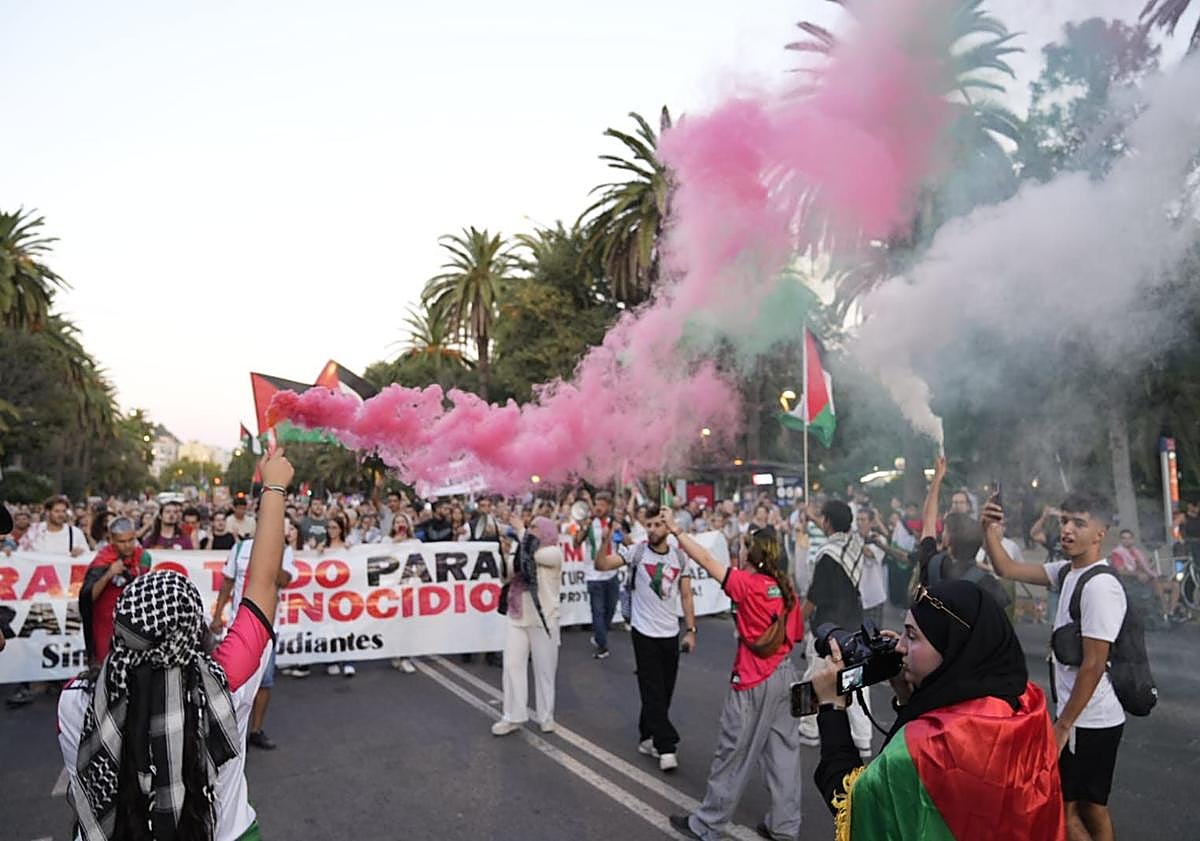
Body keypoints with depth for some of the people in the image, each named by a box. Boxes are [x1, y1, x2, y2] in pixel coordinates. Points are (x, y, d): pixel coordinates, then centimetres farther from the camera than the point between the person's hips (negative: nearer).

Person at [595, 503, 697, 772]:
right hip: (644, 632, -4)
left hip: (670, 634, 4)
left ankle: (647, 737, 29)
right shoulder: (636, 551, -9)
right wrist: (605, 541, -38)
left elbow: (686, 596, 6)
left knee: (664, 691, 13)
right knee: (654, 692, -2)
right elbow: (601, 565, -20)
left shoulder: (679, 557, 1)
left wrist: (691, 630, 2)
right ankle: (666, 747, 3)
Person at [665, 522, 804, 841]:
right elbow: (797, 633, 11)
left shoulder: (748, 584, -16)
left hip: (755, 682, -7)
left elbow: (706, 560, -12)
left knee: (734, 753, 4)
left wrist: (676, 530, -4)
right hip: (783, 675, 7)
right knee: (782, 749, 14)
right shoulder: (785, 588, 3)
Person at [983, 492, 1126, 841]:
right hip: (1082, 717, 9)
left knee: (1062, 806, 0)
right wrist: (990, 531, -8)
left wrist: (1062, 726, -18)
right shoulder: (1066, 572, 4)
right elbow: (1008, 569, 8)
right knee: (1091, 807, 18)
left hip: (1089, 721, -9)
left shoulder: (1101, 586, -21)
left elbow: (1093, 666, -22)